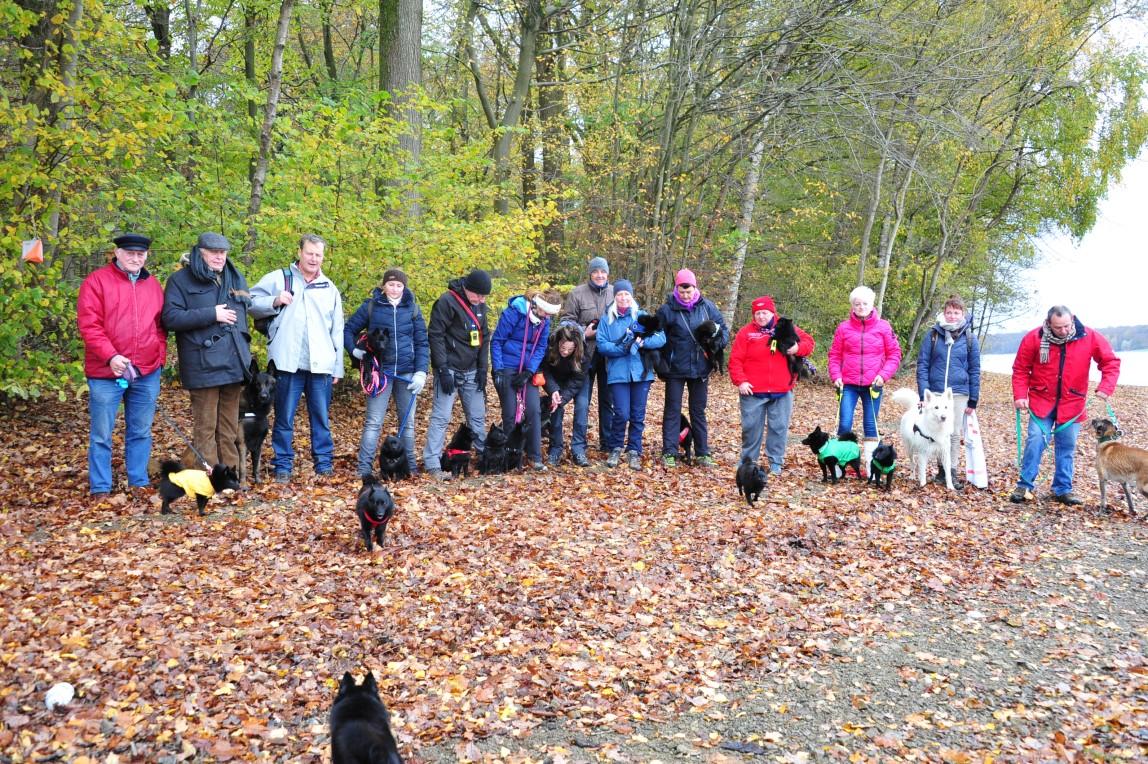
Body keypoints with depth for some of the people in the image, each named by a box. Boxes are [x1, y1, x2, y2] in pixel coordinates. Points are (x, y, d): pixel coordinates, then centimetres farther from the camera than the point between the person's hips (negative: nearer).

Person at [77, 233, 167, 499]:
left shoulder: (153, 284, 14)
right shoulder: (97, 281, -2)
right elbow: (88, 325, -10)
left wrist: (160, 356, 5)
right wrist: (110, 356, -19)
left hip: (147, 374, 4)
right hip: (107, 372, -4)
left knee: (141, 432, 11)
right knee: (101, 435, 2)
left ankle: (139, 483, 20)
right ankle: (100, 488, 11)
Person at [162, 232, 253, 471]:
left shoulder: (236, 278, 16)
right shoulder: (181, 280, -1)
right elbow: (170, 318, -12)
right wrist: (211, 315, -14)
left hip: (234, 364, 5)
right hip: (203, 366, -5)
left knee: (230, 429, 11)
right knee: (205, 429, -3)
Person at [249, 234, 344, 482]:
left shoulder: (330, 288, 16)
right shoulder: (278, 278, 6)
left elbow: (337, 332, 17)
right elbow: (251, 303, 4)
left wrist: (338, 367, 13)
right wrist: (274, 301, -13)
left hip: (321, 365, 3)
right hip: (288, 363, -2)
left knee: (321, 417, 8)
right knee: (284, 417, 3)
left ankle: (324, 462, 17)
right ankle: (283, 465, 12)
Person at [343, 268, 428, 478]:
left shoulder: (412, 308, 5)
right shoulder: (371, 306, 0)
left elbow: (422, 342, 5)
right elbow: (348, 329, 8)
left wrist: (421, 372, -4)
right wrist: (354, 350, -8)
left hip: (406, 372, 2)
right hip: (380, 371, -2)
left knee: (408, 421, 10)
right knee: (373, 422, -3)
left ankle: (410, 466, 21)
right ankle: (364, 468, 0)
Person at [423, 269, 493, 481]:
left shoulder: (480, 305, 8)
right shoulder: (447, 302, -14)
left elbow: (484, 336, 15)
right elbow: (435, 335, -16)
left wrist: (483, 368, 7)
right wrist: (443, 369, -18)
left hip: (471, 372, 7)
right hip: (450, 370, -7)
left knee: (478, 416, 14)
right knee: (441, 417, -7)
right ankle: (432, 465, -4)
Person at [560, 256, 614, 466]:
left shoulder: (616, 293, 5)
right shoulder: (577, 293, -2)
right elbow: (567, 321, 0)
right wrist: (584, 332, -14)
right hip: (586, 355, -3)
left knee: (608, 400, 13)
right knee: (582, 402, -3)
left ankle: (608, 443, 25)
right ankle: (578, 448, 1)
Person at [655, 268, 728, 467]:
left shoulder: (707, 307, -1)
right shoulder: (667, 309, -8)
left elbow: (723, 329, 8)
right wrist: (664, 360, -8)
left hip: (700, 369, 2)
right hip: (675, 369, -2)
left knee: (699, 411, 12)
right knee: (672, 410, 4)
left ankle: (703, 453, 19)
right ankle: (669, 453, 9)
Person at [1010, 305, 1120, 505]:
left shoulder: (1090, 337, -9)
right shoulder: (1034, 338, -11)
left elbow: (1110, 362, -2)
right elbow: (1020, 369, -3)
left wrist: (1106, 387, -15)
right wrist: (1020, 395, -11)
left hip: (1071, 403, 2)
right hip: (1041, 401, -1)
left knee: (1067, 447, 9)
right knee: (1035, 441, -8)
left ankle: (1063, 489, 19)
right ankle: (1025, 486, 3)